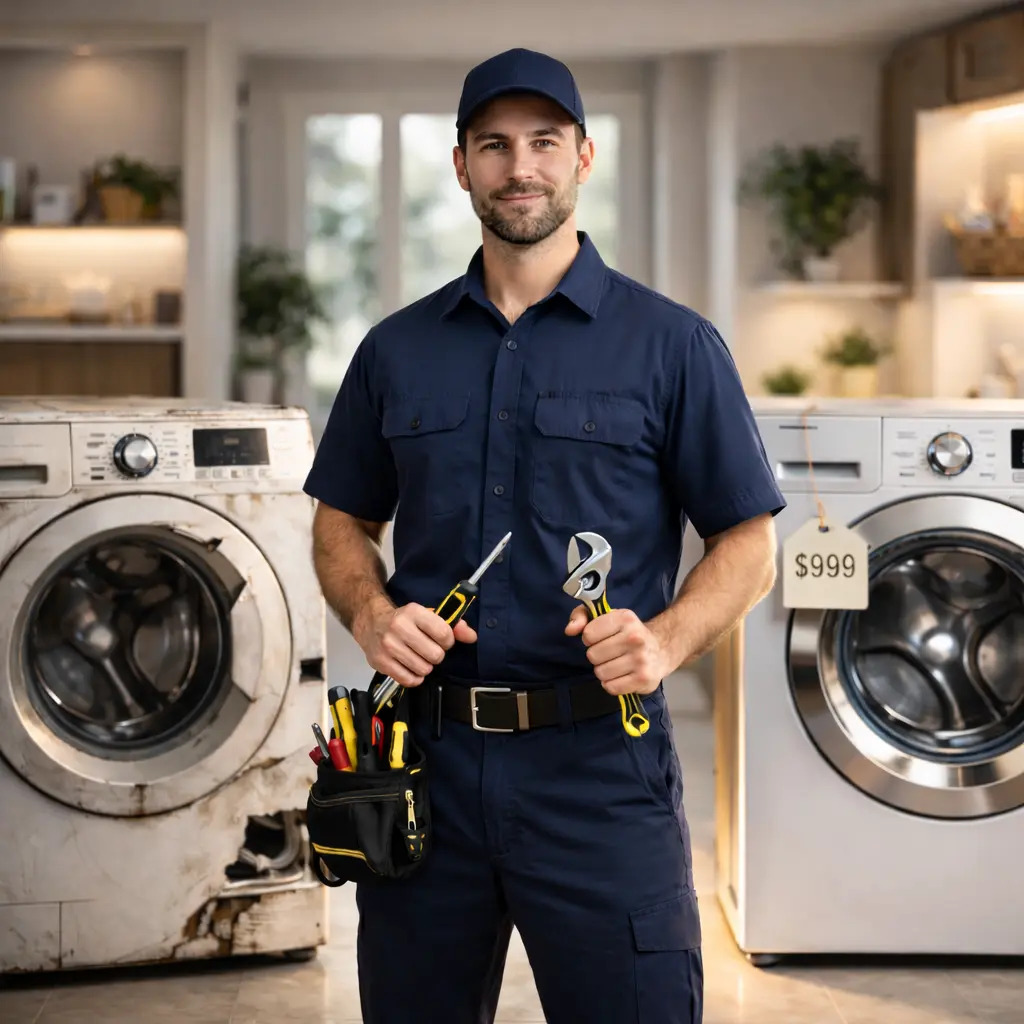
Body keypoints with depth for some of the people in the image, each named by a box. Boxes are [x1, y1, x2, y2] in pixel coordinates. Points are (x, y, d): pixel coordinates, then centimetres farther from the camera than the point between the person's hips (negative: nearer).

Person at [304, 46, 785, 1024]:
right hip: (427, 759, 3)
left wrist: (664, 640, -16)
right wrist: (370, 611, -5)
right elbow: (342, 522, 17)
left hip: (601, 768, -3)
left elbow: (749, 543, 2)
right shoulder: (397, 349, 10)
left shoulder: (673, 345, 1)